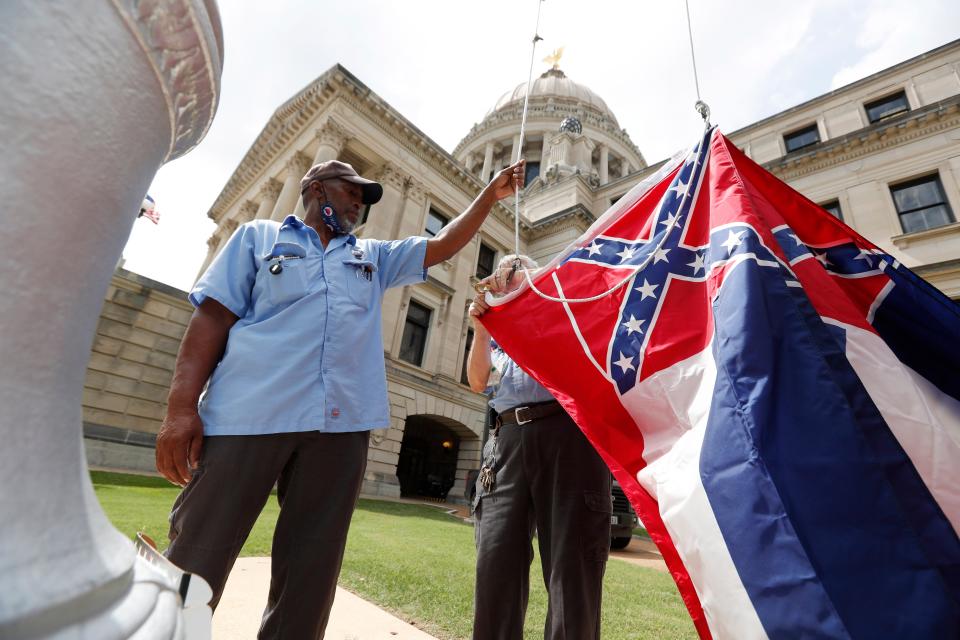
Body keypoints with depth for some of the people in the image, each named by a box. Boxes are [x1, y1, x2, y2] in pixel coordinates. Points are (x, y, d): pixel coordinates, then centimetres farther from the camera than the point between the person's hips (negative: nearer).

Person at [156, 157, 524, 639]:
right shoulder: (259, 236, 15)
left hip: (340, 425, 3)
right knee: (197, 559, 3)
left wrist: (490, 196, 18)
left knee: (311, 569, 8)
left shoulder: (374, 258, 25)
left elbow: (443, 245, 23)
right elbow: (213, 316, 5)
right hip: (249, 414, -2)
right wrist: (182, 407, -5)